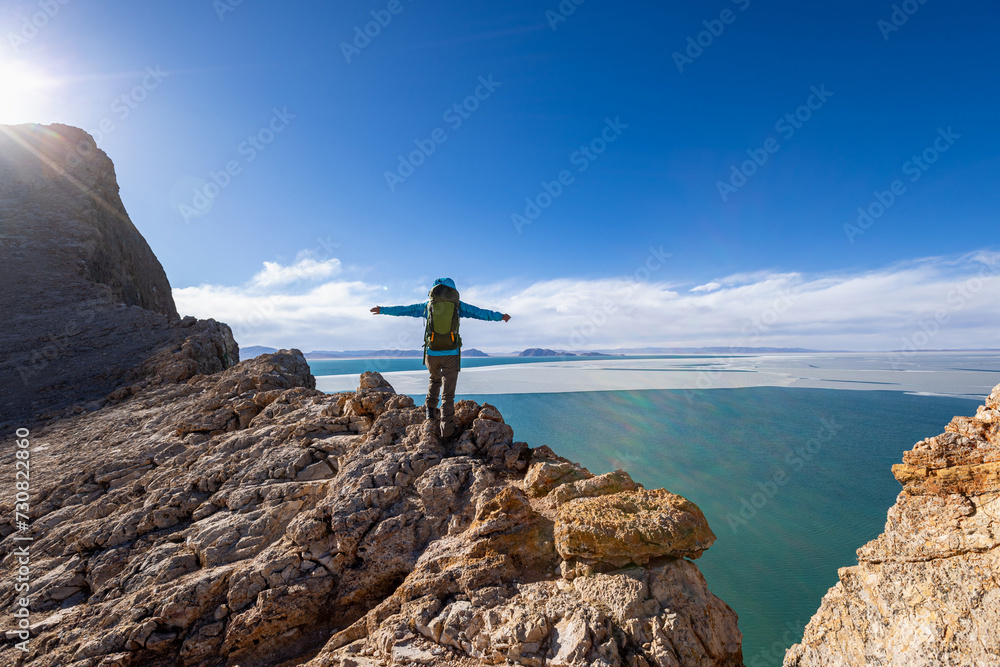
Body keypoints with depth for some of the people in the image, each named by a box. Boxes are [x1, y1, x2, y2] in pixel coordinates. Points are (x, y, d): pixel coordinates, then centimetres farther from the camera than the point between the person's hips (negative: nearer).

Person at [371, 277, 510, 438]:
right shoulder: (458, 305, 6)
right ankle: (447, 429, 4)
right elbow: (480, 312, 13)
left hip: (432, 352, 2)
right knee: (448, 393, 4)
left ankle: (430, 409, 21)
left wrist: (382, 310, 31)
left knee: (435, 379, 32)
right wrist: (500, 316, 25)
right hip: (451, 353, -1)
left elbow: (404, 310, 17)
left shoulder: (427, 305, 8)